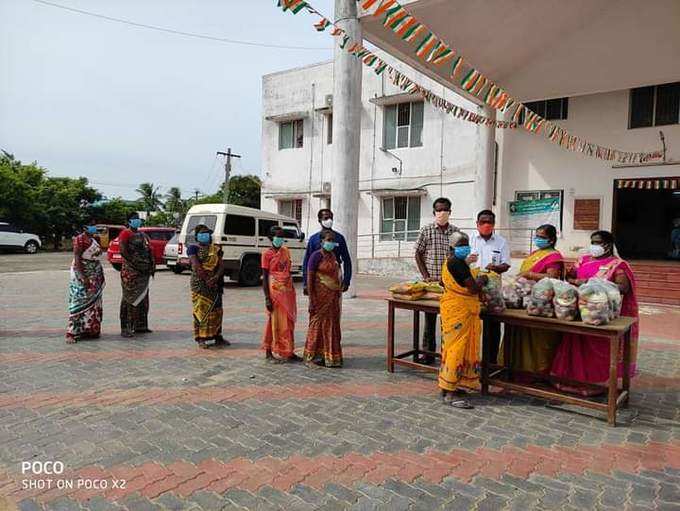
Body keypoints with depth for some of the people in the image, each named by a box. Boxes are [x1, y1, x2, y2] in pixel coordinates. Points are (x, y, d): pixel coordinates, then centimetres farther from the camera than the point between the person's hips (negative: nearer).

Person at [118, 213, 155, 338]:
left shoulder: (143, 235, 20)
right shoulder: (125, 233, -3)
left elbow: (149, 251, 19)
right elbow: (123, 252, -13)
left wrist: (152, 265, 7)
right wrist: (135, 263, -17)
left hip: (144, 271, 8)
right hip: (130, 271, -8)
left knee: (143, 299, 12)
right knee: (130, 299, -8)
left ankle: (140, 325, 20)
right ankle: (126, 328, -5)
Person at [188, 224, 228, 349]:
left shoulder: (215, 249, 14)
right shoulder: (193, 248, 0)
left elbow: (221, 265, 5)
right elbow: (196, 266, -12)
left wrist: (216, 277, -14)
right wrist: (206, 280, -16)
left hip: (215, 284, 5)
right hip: (199, 283, -5)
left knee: (216, 310, 8)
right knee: (201, 310, -5)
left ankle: (217, 336, 18)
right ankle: (201, 338, 1)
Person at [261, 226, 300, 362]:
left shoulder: (286, 251, 11)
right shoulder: (267, 254, -6)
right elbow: (264, 277, -8)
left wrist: (292, 291, 15)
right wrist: (267, 298, -13)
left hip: (288, 290, 6)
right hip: (275, 291, -6)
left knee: (288, 321, 8)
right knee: (276, 321, -1)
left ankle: (288, 352, 17)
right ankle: (269, 352, 10)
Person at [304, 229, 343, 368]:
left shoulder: (333, 256, 12)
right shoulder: (316, 256, -10)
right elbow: (309, 279, -14)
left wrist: (338, 295, 17)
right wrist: (311, 300, -18)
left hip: (333, 297, 7)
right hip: (320, 296, -7)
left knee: (332, 325, 11)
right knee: (319, 324, 1)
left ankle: (330, 355, 21)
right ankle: (315, 355, 12)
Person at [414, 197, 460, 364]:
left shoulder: (456, 231, 5)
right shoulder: (426, 230, -1)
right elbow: (418, 255, 0)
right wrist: (426, 277, -7)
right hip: (431, 282, -1)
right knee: (430, 318, 6)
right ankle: (428, 353, 15)